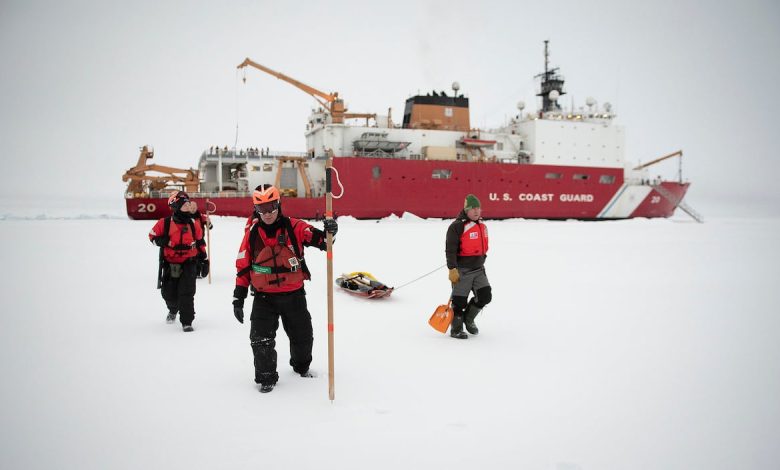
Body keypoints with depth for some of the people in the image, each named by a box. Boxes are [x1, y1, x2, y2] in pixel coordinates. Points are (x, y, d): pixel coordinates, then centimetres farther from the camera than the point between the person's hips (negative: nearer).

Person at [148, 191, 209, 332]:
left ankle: (187, 321, -2)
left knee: (187, 293, -11)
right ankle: (173, 310, 44)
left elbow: (200, 243, 9)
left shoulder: (193, 224, -2)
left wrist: (204, 261, 10)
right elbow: (153, 236, 4)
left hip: (189, 263, 0)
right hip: (170, 264, 0)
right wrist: (164, 242, -17)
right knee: (169, 294, 10)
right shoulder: (165, 223, -9)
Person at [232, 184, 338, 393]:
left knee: (302, 336, 17)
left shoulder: (294, 227, -8)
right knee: (261, 340, -4)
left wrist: (329, 232, -39)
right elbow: (243, 267, 1)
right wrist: (238, 297, 0)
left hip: (294, 295, 0)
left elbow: (320, 240, -15)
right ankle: (266, 377, 17)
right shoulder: (252, 234, -3)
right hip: (264, 297, 0)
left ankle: (302, 366, 44)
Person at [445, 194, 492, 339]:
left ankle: (468, 319, 26)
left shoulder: (482, 225, 11)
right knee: (460, 300, 0)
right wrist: (452, 269, -21)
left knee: (485, 296, 4)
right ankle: (456, 329, 17)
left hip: (478, 269, 7)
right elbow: (450, 249, -17)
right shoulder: (457, 226, -15)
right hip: (462, 270, -7)